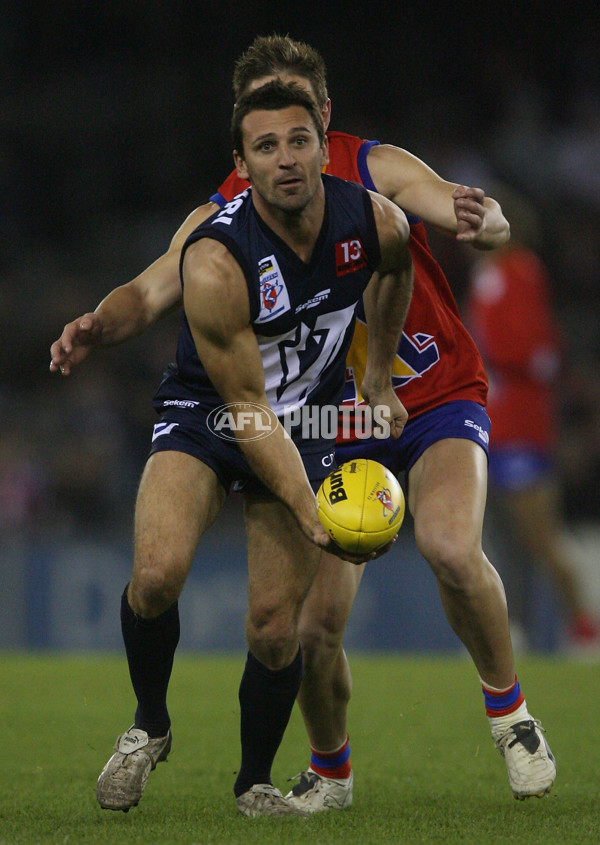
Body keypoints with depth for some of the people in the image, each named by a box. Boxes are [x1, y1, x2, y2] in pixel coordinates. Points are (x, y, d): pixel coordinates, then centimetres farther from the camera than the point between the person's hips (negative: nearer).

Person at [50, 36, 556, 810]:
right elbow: (150, 292, -13)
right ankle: (330, 769, 20)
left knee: (451, 547, -31)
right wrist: (100, 326, -37)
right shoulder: (222, 219, -5)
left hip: (438, 399, -2)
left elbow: (491, 227, -22)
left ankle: (508, 708, -5)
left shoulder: (376, 170, -11)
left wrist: (480, 220, -47)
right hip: (333, 426, 2)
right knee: (312, 625, -10)